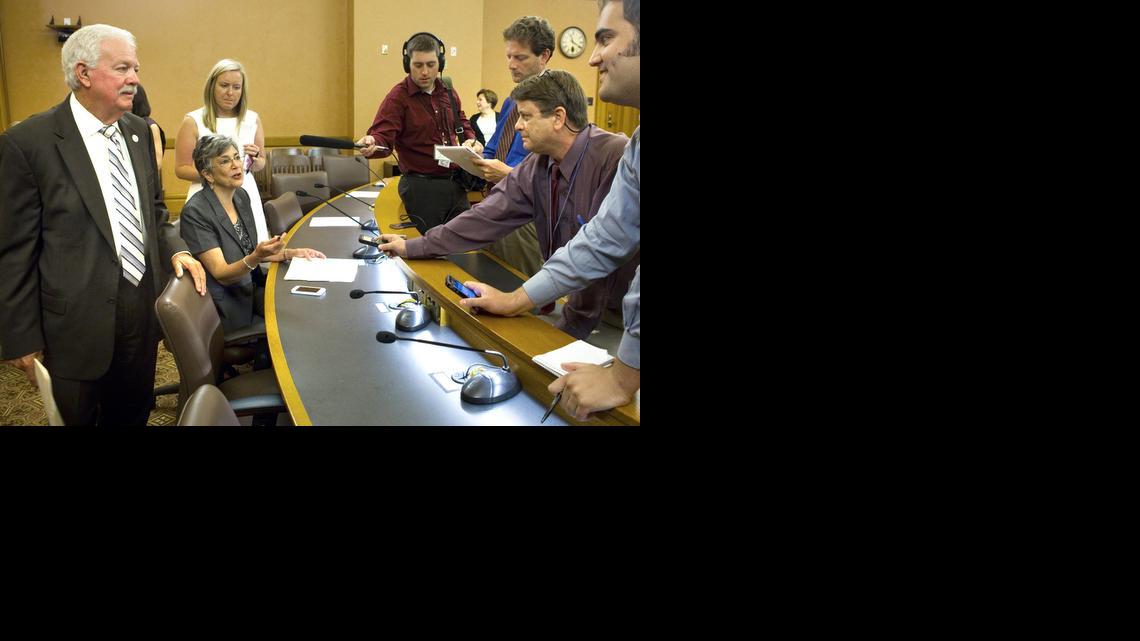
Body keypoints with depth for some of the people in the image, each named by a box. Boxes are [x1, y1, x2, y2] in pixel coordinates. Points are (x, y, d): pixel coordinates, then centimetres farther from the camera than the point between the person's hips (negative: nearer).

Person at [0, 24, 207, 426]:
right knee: (77, 418, 14)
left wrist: (176, 250, -2)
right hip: (79, 320, -5)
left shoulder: (138, 130, 5)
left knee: (133, 416, 20)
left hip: (144, 311, 5)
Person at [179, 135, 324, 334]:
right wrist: (256, 257, -37)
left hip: (250, 288, 7)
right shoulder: (195, 212, -17)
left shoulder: (241, 196, 5)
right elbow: (221, 274, -19)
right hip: (227, 309, -7)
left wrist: (290, 253, 0)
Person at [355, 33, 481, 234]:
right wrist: (372, 143, -40)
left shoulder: (448, 92, 11)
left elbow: (462, 123, 26)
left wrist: (471, 140, 5)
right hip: (421, 187, -6)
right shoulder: (398, 97, -8)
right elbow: (383, 136, -17)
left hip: (455, 183, 6)